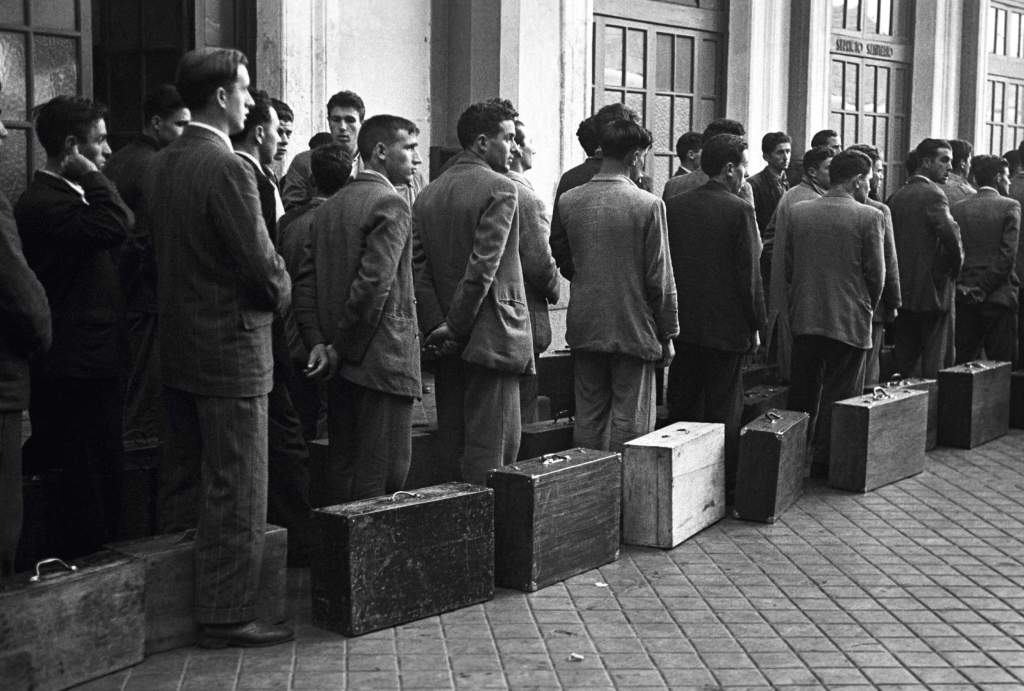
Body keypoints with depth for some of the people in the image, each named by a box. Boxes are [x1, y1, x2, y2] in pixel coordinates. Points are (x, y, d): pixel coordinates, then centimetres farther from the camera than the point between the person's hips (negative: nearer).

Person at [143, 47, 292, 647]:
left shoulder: (160, 168, 7)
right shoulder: (229, 169, -19)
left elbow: (166, 251, 12)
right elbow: (262, 264, -19)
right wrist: (281, 290, 2)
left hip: (177, 349, 9)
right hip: (232, 350, -9)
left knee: (182, 480, 18)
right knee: (236, 492, 1)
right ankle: (226, 616, 8)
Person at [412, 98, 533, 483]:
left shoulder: (428, 195, 12)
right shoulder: (500, 189, -10)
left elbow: (418, 266, 4)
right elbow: (483, 267, -17)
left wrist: (435, 325, -1)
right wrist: (457, 327, -11)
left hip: (447, 342, 7)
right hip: (491, 336, -7)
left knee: (452, 445, 14)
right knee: (490, 451, -3)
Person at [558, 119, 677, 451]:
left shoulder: (568, 201, 0)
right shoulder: (648, 205, -12)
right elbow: (660, 279, -8)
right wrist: (667, 335, 0)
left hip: (584, 328, 4)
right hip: (634, 330, -4)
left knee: (588, 420, 12)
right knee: (629, 424, 4)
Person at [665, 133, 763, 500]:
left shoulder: (674, 206, 3)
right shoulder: (739, 210, -12)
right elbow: (749, 274, -11)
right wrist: (755, 324, -2)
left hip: (682, 323, 5)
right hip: (726, 326, -5)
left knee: (682, 407, 13)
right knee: (723, 412, 4)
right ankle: (723, 486, 10)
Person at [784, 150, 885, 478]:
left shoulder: (794, 212, 1)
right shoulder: (869, 217, -9)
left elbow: (785, 266, 3)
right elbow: (876, 274, -7)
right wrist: (866, 309, 9)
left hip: (803, 318, 4)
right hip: (850, 321, -4)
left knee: (803, 394, 14)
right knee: (839, 396, 7)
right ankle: (824, 461, 11)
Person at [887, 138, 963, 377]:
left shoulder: (897, 196, 10)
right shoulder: (933, 193, -12)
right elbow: (950, 233, -25)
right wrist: (955, 266, -8)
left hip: (902, 290, 7)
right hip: (933, 290, -7)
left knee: (906, 363, 12)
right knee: (935, 364, -1)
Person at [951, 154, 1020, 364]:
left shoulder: (957, 208, 6)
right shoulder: (1010, 206, -4)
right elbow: (1007, 255, -11)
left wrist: (960, 285, 3)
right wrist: (984, 289, -8)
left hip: (964, 298, 4)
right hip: (999, 297, -4)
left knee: (963, 362, 8)